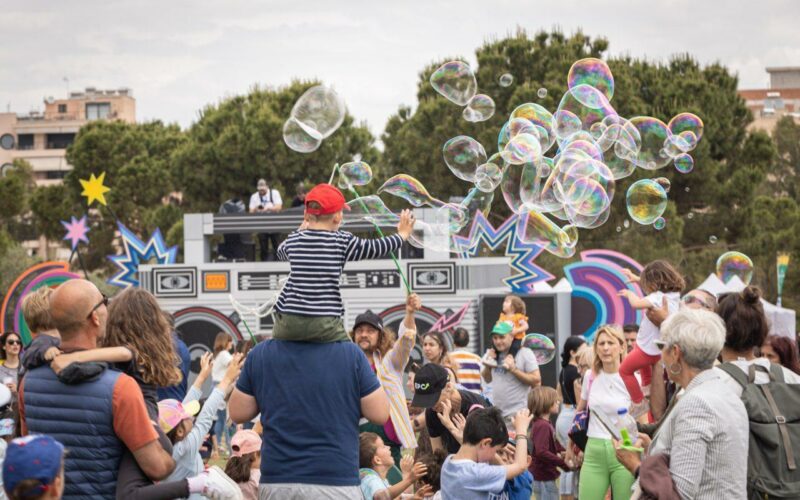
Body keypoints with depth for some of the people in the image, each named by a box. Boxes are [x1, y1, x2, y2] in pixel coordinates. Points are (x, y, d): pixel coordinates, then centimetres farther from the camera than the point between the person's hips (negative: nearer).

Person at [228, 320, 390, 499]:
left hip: (277, 482, 3)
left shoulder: (260, 354, 1)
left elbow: (237, 413, 8)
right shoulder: (351, 354, -6)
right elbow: (380, 414, -1)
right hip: (337, 483, -2)